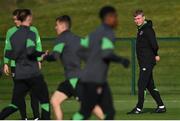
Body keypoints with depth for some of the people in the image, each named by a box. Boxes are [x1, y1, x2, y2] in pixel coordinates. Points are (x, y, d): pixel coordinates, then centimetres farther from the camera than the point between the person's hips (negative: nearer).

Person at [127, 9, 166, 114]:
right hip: (144, 62, 10)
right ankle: (161, 106, 16)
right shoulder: (141, 29, 16)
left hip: (148, 62, -10)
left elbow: (154, 44, -23)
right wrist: (155, 55, 9)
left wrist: (155, 55, -8)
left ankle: (139, 108, -8)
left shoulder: (148, 29, -14)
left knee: (142, 84, -10)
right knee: (150, 85, 11)